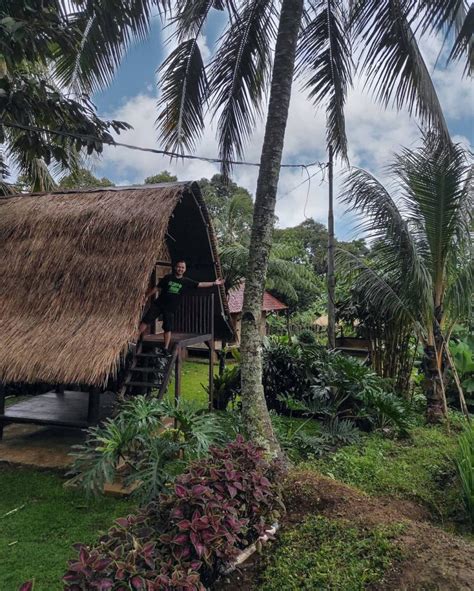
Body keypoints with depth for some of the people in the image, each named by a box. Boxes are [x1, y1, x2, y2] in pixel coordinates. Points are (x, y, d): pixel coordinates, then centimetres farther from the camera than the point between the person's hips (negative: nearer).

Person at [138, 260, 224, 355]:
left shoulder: (187, 282, -1)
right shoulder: (168, 277, -2)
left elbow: (200, 284, -2)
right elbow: (157, 288, 4)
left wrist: (214, 283, -7)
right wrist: (147, 296, 5)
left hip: (170, 309, 1)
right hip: (158, 304, -1)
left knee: (168, 328, 1)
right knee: (146, 321, -5)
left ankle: (166, 348, 12)